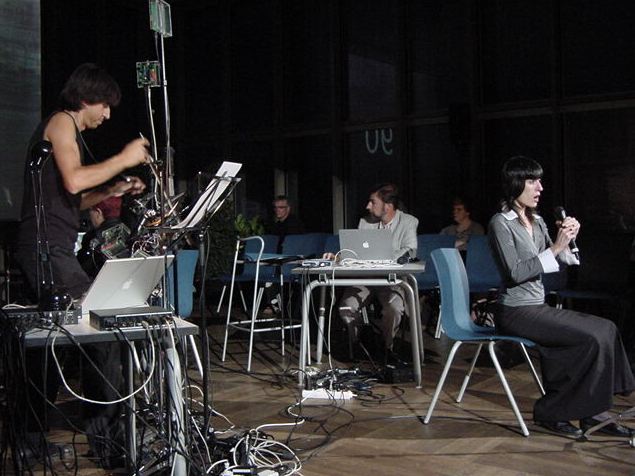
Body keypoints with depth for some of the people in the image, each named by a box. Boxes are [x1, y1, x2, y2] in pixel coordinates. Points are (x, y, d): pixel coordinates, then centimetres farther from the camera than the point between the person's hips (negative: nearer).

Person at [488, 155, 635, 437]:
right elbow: (515, 273, -18)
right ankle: (550, 412, -8)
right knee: (592, 338, -20)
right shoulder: (501, 223, -10)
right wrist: (555, 248, -19)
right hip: (515, 311, -8)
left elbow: (561, 262, 17)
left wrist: (568, 239, -1)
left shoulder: (537, 221, 15)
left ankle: (591, 413, -6)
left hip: (538, 307, 8)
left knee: (605, 329, -9)